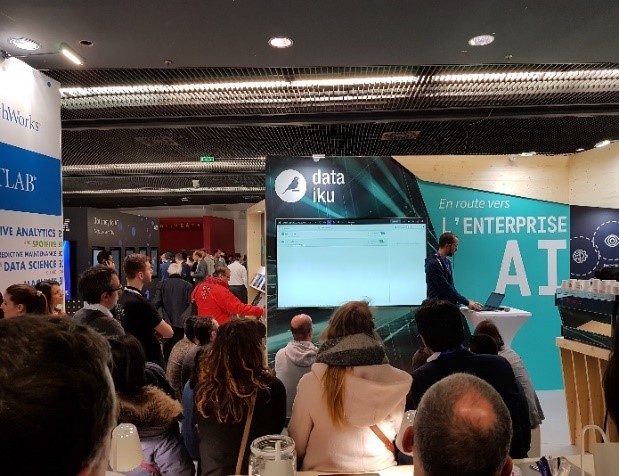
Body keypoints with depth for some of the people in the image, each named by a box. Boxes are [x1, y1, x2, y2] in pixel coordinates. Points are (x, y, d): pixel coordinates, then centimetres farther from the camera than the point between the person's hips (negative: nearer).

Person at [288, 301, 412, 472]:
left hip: (326, 470, -1)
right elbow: (400, 439, 1)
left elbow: (297, 446, -7)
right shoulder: (396, 381, -15)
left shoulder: (311, 382, -18)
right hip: (380, 469, 2)